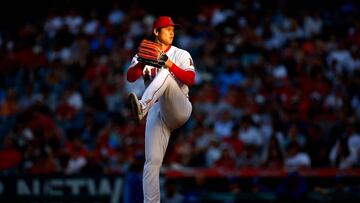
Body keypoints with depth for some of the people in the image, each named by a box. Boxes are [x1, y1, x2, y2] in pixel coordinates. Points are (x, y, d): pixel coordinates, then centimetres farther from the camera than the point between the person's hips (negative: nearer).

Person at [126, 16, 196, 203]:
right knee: (153, 160, -11)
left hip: (179, 109, -2)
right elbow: (130, 77, -4)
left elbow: (190, 80, -6)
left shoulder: (181, 55, 10)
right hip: (156, 110, 2)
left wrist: (169, 64, -19)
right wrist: (143, 62, -23)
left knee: (164, 75, -29)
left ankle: (141, 108, -52)